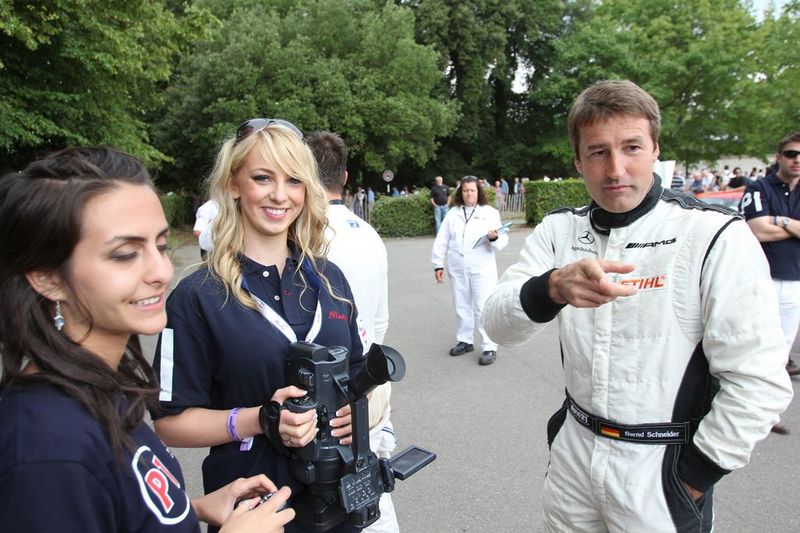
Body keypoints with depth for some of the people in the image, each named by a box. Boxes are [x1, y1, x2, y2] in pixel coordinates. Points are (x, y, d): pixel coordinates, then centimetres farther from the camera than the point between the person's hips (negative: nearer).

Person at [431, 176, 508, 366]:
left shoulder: (490, 213, -2)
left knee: (483, 308, -3)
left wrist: (494, 238, -31)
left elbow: (503, 240, -8)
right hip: (457, 269, 4)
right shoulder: (452, 214, 7)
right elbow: (441, 241, 7)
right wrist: (438, 264, 3)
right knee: (462, 306, 14)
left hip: (482, 269, -4)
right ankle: (465, 341, 29)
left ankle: (490, 348, 4)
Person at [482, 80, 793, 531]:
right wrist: (552, 289, -34)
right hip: (574, 448, 4)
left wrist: (692, 477, -9)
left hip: (659, 464, -4)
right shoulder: (559, 230, -2)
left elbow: (760, 382, -15)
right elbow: (499, 325, -14)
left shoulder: (715, 236, -15)